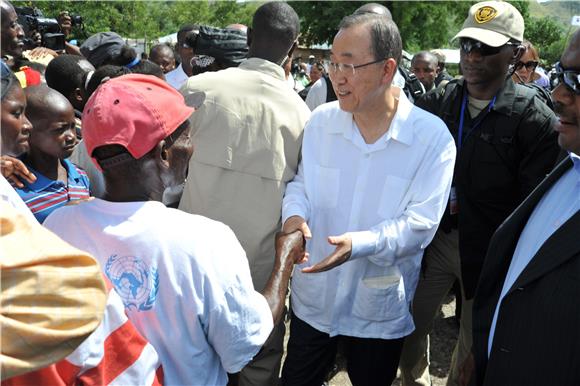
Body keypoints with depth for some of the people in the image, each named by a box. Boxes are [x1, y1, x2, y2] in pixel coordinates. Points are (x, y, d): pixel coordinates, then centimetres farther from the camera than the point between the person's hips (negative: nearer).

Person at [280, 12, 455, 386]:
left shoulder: (433, 138, -15)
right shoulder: (321, 121, -6)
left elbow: (420, 223, -17)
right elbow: (300, 182, 4)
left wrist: (360, 243, -33)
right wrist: (295, 213, -19)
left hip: (379, 307, -2)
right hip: (312, 295, 3)